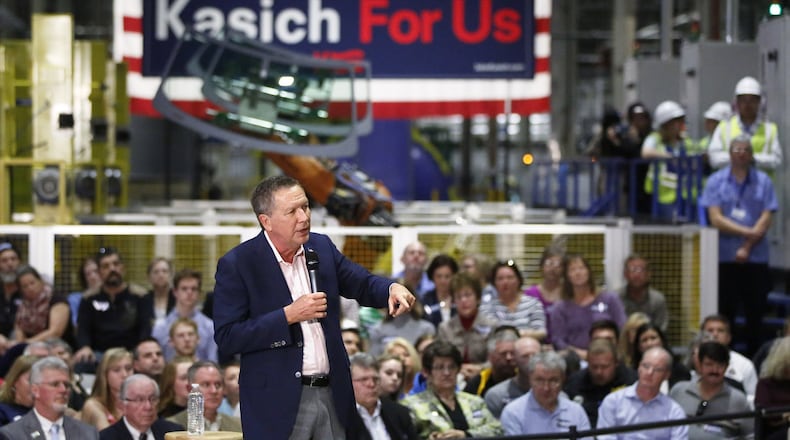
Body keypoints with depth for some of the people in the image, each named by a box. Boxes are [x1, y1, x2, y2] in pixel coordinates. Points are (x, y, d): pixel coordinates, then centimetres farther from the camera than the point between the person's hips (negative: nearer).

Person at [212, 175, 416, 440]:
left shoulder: (321, 247, 6)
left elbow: (362, 284, 16)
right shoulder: (237, 265, -10)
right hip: (279, 403, -5)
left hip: (333, 395, 5)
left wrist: (392, 288, -7)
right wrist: (289, 315, -19)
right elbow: (226, 338, -13)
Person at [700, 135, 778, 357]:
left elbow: (766, 220, -1)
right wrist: (748, 232, -12)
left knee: (755, 314, 3)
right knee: (725, 313, 1)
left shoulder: (763, 181, 6)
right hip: (724, 257, -1)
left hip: (755, 258, 1)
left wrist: (747, 247, -10)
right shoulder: (716, 181, 4)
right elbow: (716, 219, -5)